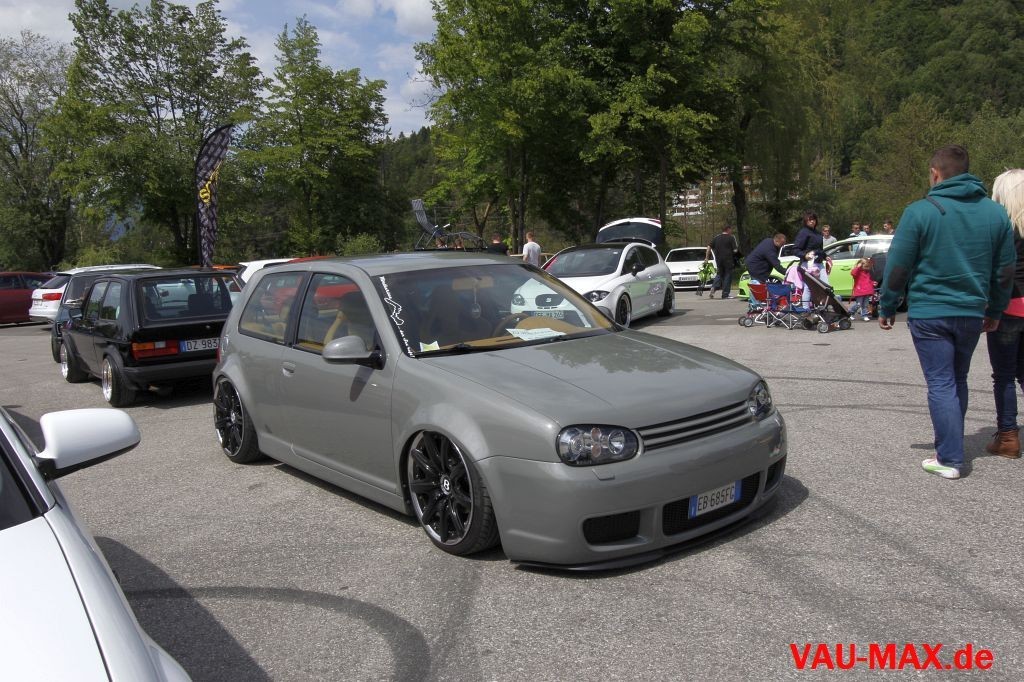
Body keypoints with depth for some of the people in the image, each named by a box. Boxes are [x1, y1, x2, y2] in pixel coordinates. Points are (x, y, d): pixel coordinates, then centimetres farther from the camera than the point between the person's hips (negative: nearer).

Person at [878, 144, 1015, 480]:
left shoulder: (920, 211, -10)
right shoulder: (995, 213, 5)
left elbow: (898, 267, -9)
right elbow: (1005, 271, 11)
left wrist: (887, 308, 2)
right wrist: (995, 311, 22)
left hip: (929, 313, -5)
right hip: (972, 313, 5)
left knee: (941, 385, 0)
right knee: (958, 381, 19)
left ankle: (949, 458, 1)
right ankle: (950, 446, 29)